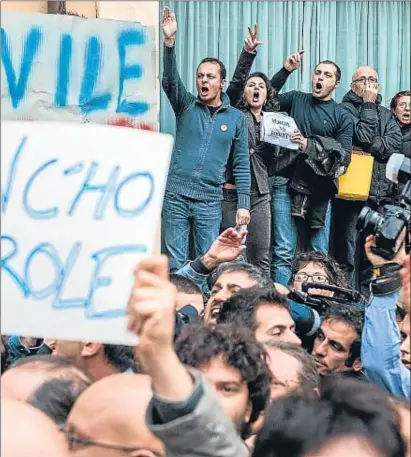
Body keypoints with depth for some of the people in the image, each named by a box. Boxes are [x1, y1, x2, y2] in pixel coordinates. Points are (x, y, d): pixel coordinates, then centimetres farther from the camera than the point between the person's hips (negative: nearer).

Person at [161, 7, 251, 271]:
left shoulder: (237, 118, 6)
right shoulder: (186, 106, 5)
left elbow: (241, 164, 7)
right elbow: (170, 81, -13)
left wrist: (243, 204, 0)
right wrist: (170, 42, -28)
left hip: (210, 200, 0)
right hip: (176, 195, 0)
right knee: (175, 263, 1)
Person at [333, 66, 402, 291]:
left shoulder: (385, 114, 19)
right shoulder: (346, 108, 2)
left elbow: (395, 142, 1)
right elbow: (364, 137, -13)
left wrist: (371, 147, -12)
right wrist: (369, 106, -6)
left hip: (381, 191, 5)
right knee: (346, 252, -3)